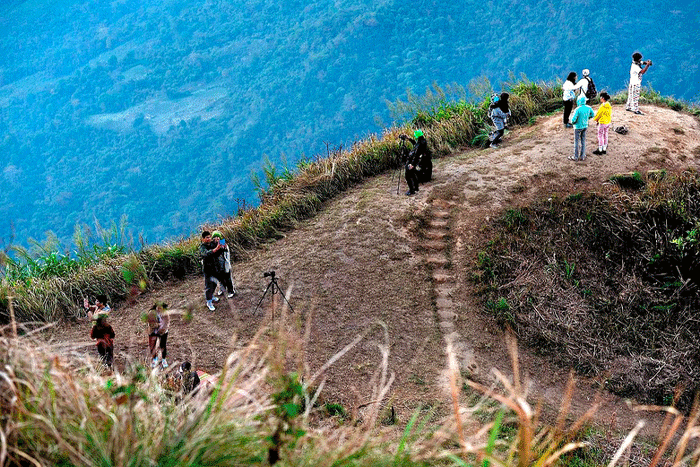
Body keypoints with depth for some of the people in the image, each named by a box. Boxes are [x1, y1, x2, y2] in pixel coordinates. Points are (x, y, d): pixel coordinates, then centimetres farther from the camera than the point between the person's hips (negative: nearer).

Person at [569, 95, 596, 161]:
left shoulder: (578, 109, -25)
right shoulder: (588, 108, -6)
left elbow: (573, 119, -25)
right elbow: (592, 115, 11)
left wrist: (573, 122, -2)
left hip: (578, 127, -6)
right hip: (585, 126, 6)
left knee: (576, 141, 7)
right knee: (583, 141, 15)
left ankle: (575, 157, 15)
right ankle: (582, 156, 21)